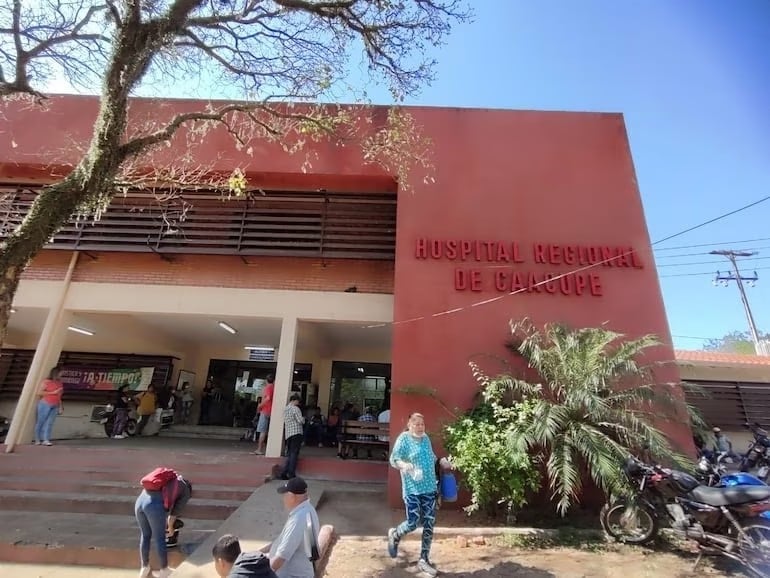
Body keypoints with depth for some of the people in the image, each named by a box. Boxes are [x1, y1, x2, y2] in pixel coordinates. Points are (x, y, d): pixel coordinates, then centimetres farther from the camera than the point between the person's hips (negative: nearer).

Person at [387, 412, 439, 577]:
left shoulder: (426, 438, 8)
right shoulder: (404, 438, -10)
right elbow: (393, 459, -16)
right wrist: (404, 464, -35)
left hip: (430, 488, 5)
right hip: (412, 489, -5)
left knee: (429, 524, 7)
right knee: (412, 524, -1)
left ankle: (424, 560, 24)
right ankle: (395, 535, 32)